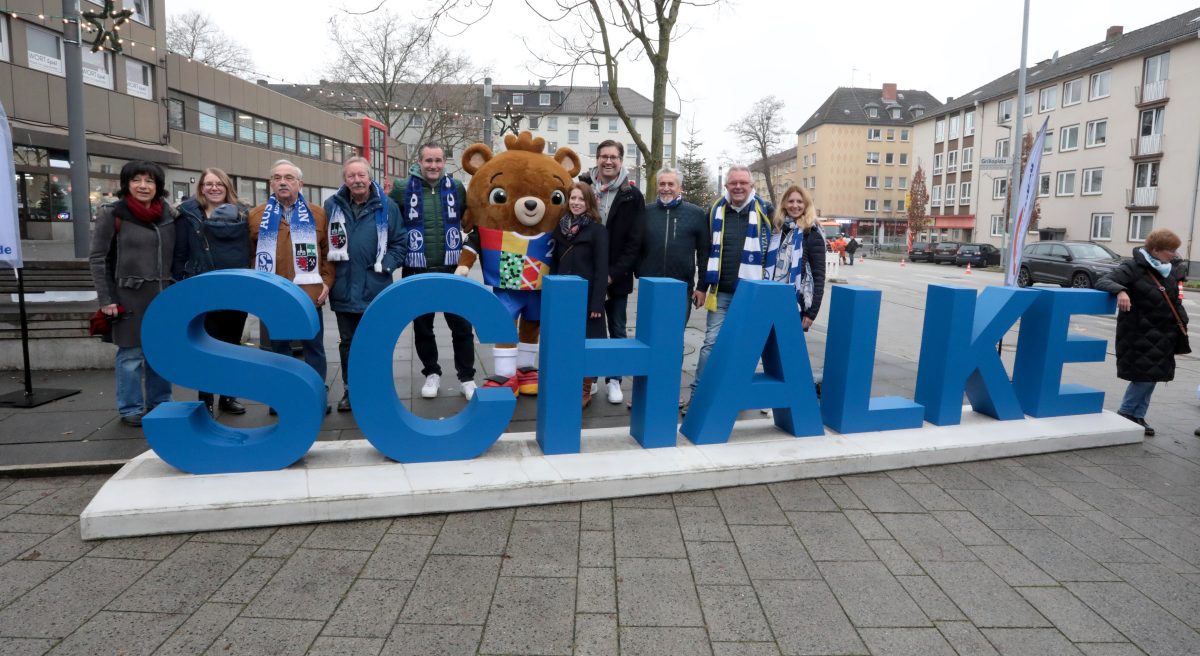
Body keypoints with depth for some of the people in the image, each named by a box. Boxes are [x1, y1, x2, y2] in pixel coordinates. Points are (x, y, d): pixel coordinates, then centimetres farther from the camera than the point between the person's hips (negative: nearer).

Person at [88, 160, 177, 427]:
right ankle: (131, 409, 16)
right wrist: (106, 300, -6)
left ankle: (159, 404, 24)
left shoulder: (168, 214, 8)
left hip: (164, 295, 4)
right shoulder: (111, 214, -3)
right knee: (131, 355, 2)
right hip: (130, 297, -4)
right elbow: (97, 258, -2)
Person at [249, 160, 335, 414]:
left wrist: (326, 282, -3)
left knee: (313, 347, 7)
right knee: (278, 348, 12)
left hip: (308, 294, -1)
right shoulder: (257, 216, 7)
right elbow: (250, 254, 8)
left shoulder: (317, 214, 6)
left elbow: (328, 252, 6)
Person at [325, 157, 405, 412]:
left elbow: (399, 242, 1)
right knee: (347, 342, 13)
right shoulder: (332, 205, 3)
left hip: (375, 288, -2)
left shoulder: (387, 206, -1)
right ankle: (349, 390, 26)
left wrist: (385, 265, -12)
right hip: (343, 289, 2)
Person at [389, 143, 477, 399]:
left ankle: (467, 377, 16)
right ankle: (431, 373, 29)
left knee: (462, 326, 3)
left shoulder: (456, 188, 2)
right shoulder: (402, 188, -3)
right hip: (417, 272, 0)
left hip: (451, 270, 0)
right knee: (422, 327, 11)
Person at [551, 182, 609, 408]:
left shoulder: (598, 230, -5)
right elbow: (554, 264, 11)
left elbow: (602, 269, -9)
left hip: (586, 297, -4)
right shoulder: (560, 228, 9)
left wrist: (597, 302, -15)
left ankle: (584, 391, 15)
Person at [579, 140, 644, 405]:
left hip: (616, 278, -1)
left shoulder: (632, 195, -3)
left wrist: (613, 273, -13)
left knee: (617, 330, 8)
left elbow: (635, 242, -6)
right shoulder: (582, 187, 2)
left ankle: (614, 380, 20)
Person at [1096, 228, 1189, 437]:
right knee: (1144, 375, -7)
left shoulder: (1172, 268, 7)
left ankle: (1138, 416, 22)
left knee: (1152, 376, 11)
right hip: (1139, 335, -7)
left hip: (1162, 337, 8)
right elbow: (1103, 281, -24)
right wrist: (1120, 291, -45)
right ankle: (1126, 413, 12)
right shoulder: (1134, 268, -14)